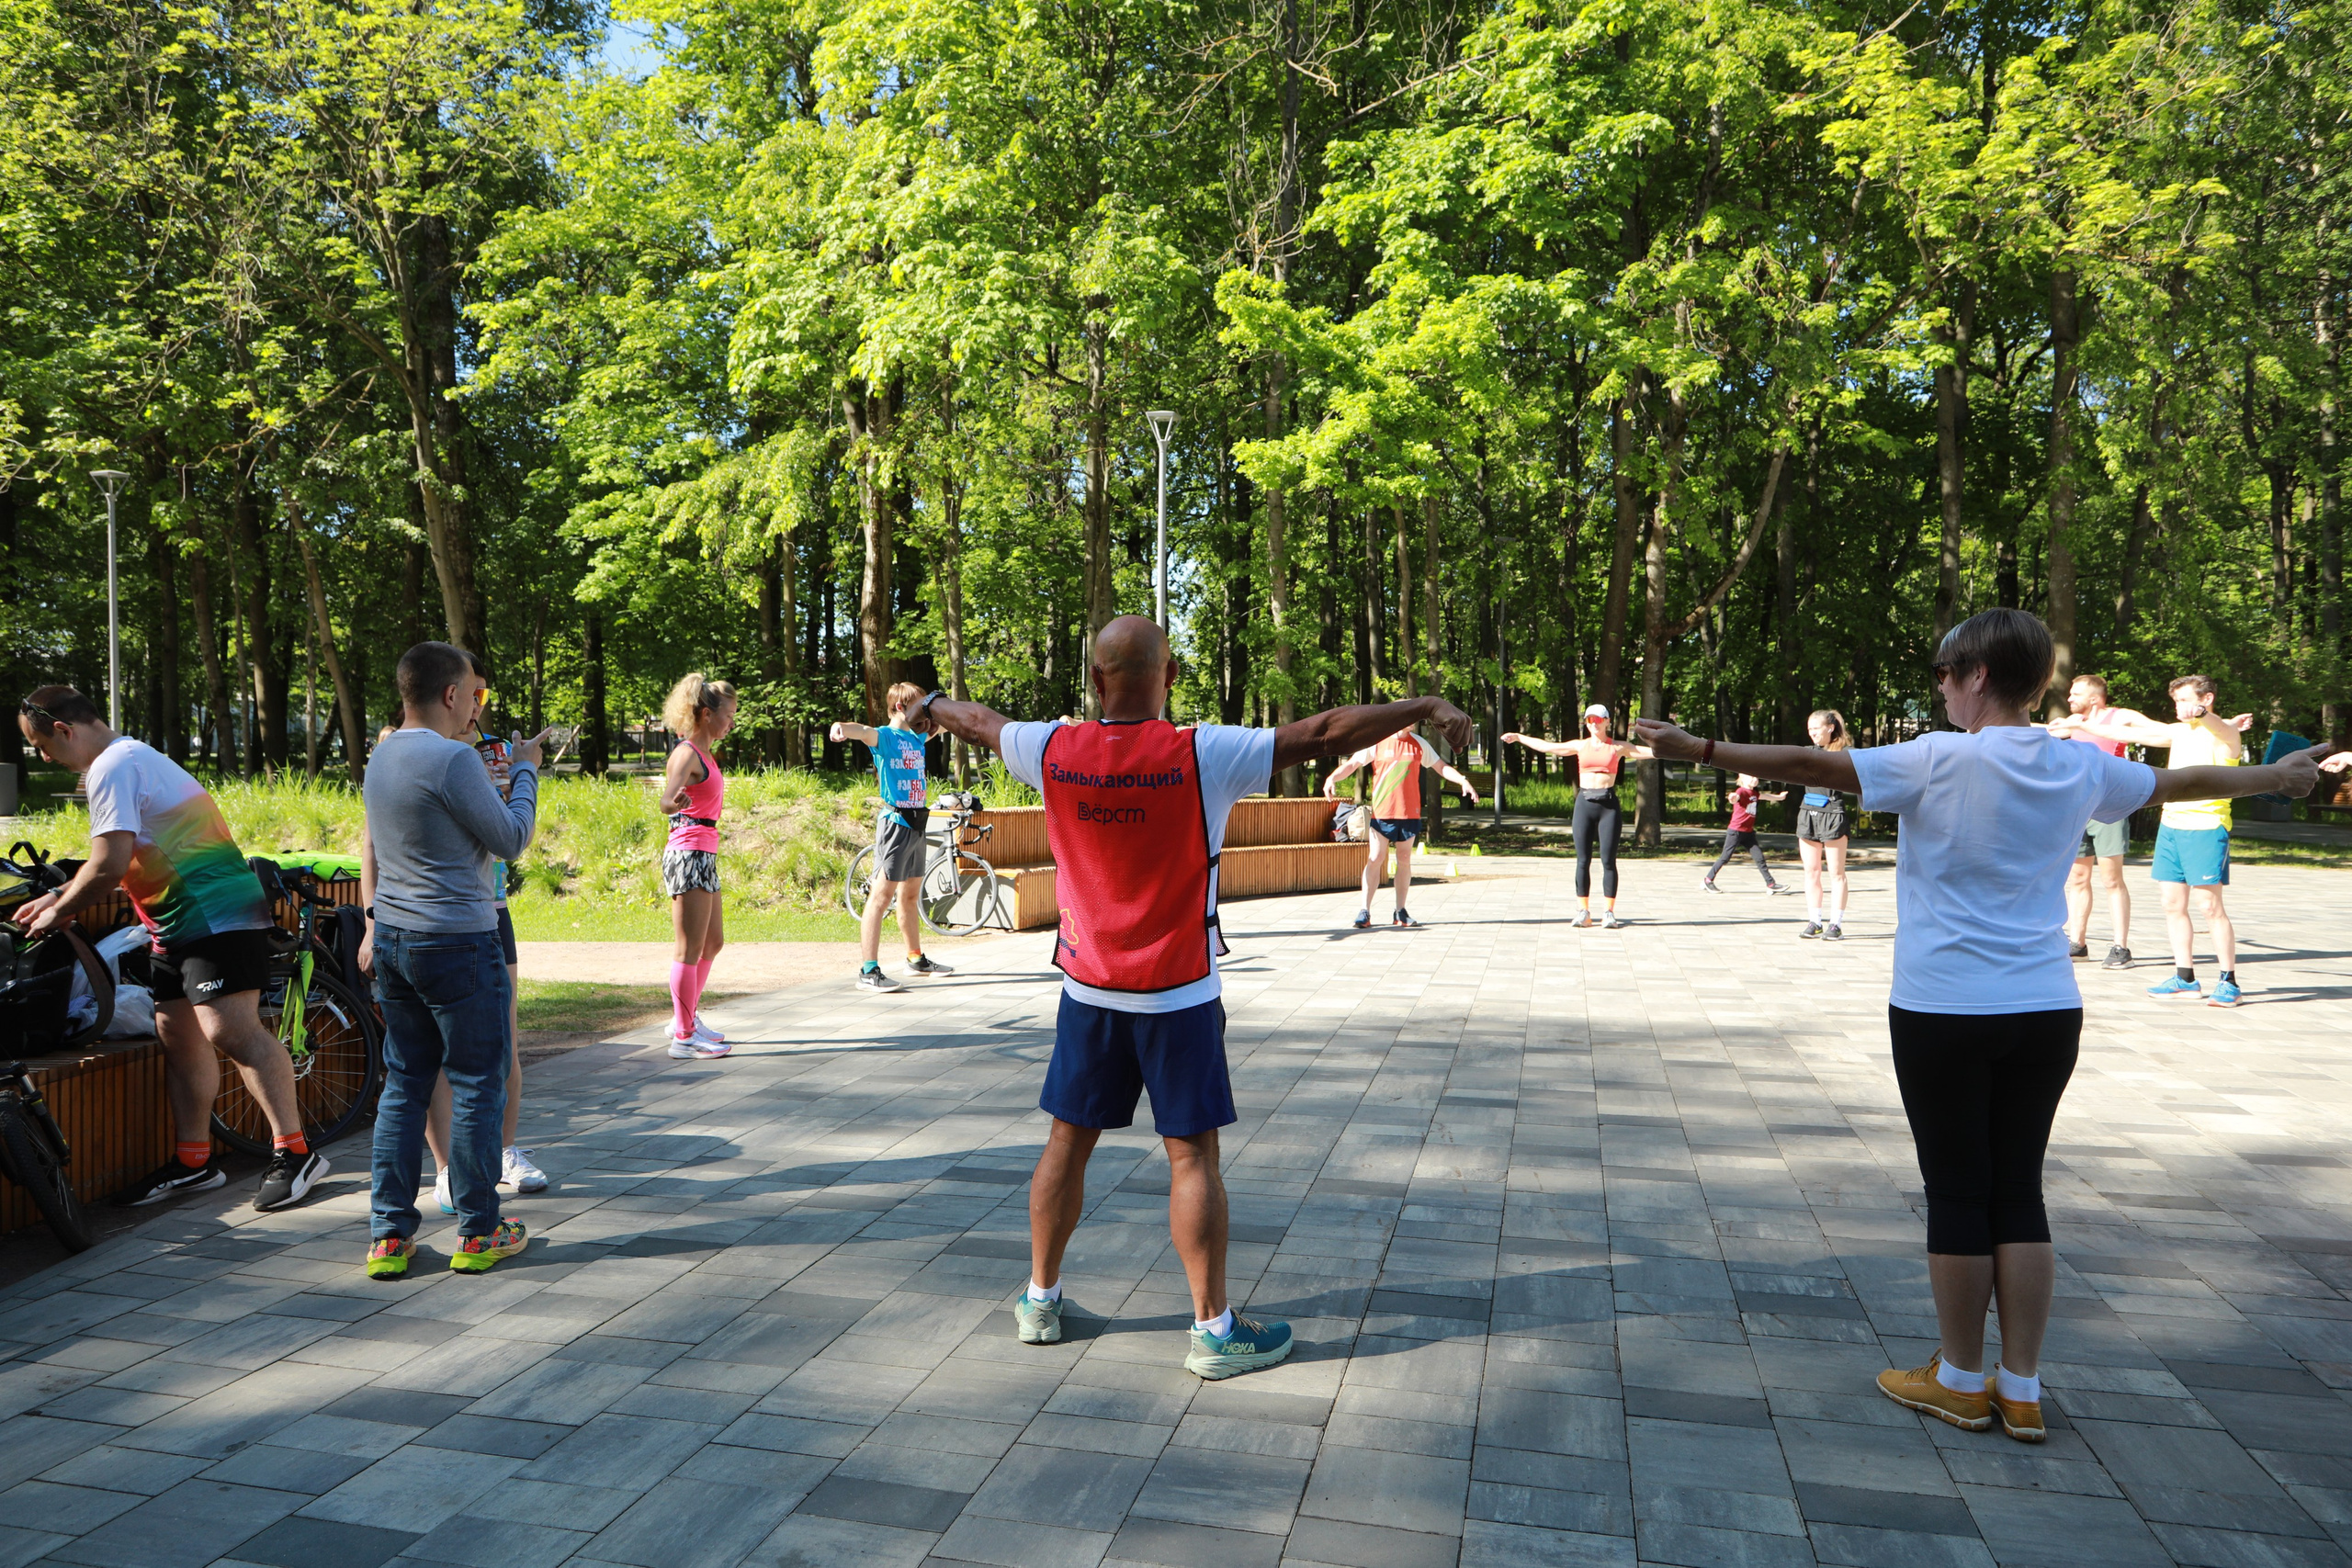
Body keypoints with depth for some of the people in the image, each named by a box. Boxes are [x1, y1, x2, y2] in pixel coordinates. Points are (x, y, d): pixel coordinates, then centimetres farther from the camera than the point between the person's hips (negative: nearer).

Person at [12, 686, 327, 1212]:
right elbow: (120, 861, 30)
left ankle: (294, 1152, -16)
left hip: (218, 915, -11)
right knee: (177, 1035, 12)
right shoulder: (128, 758, 21)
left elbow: (109, 866, -19)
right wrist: (57, 896, 25)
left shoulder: (114, 768, -12)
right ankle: (193, 1161, 20)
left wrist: (58, 913, -3)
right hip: (179, 926, 11)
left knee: (229, 1031, -16)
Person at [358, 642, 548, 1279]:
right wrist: (525, 772, 3)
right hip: (457, 942, -8)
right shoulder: (453, 759, -18)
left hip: (393, 941, 8)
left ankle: (389, 1237, 15)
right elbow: (511, 841, -9)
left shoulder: (383, 755, 10)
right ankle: (478, 1233, 11)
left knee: (403, 1086, 13)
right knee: (477, 1085, 3)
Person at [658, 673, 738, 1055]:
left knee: (713, 942, 19)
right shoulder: (687, 753, -14)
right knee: (690, 948, -6)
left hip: (703, 855, 11)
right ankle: (684, 1036, 0)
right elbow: (666, 801, -30)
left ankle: (686, 1018, 30)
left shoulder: (704, 754, 15)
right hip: (689, 852, -11)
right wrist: (674, 802, -52)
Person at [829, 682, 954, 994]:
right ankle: (868, 971, -14)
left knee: (910, 894, 19)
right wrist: (841, 727, -53)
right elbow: (862, 731, -32)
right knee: (883, 893, -11)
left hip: (917, 825, 8)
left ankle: (916, 959, 31)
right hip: (895, 824, -8)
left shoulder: (917, 738, 14)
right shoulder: (884, 736, -9)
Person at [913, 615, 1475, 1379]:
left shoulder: (1053, 752, -5)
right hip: (1178, 995, -4)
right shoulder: (1203, 756, -17)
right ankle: (1214, 1329, 12)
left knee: (1068, 1142, 15)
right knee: (1192, 1157, 3)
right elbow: (1325, 732, -15)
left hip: (1088, 988, 4)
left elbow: (982, 721, 15)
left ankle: (1040, 1298, 28)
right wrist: (1426, 707, -6)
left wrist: (934, 705, 37)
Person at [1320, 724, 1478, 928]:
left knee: (1404, 860, 7)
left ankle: (1400, 912, 16)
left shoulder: (1419, 744, 8)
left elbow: (1441, 767, 14)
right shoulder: (1376, 743, 0)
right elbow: (1351, 764, -3)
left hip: (1409, 813, 3)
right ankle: (1365, 911, -1)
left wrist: (1463, 781, -1)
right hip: (1381, 812, -3)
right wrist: (1332, 777, -21)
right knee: (1375, 859, -6)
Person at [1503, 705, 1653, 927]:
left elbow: (1648, 752, 6)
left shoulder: (1618, 747, 9)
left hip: (1608, 804, -1)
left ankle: (1608, 912, 2)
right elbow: (1546, 747, 16)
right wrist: (1518, 738, 18)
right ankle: (1583, 912, 6)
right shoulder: (1580, 746, 13)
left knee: (1608, 860, -3)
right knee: (1583, 861, 1)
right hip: (1584, 803, 2)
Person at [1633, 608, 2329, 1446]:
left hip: (1945, 1011, -5)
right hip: (2047, 1010, 5)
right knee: (2019, 1190, 12)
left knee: (1959, 1194, 5)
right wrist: (2273, 775, 42)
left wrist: (1700, 749, -15)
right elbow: (2177, 781, 23)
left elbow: (1813, 765, -18)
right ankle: (2021, 1389, 20)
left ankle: (1961, 1380, 19)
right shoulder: (2082, 768, 5)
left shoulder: (1942, 760, -13)